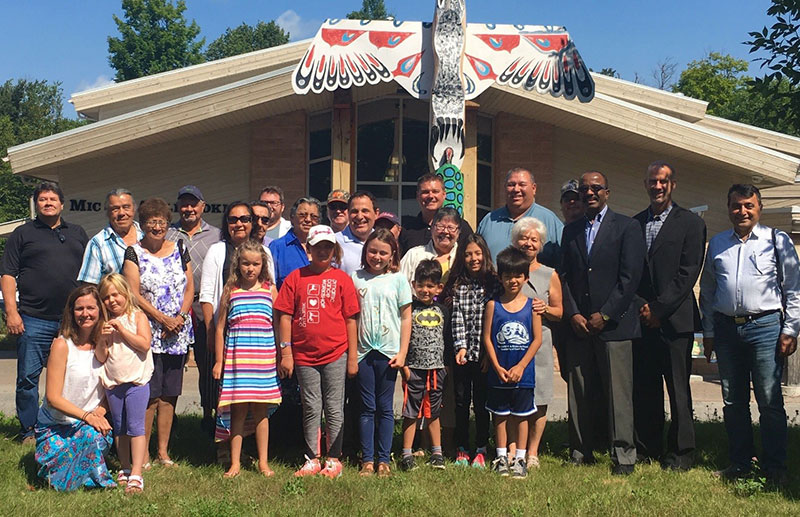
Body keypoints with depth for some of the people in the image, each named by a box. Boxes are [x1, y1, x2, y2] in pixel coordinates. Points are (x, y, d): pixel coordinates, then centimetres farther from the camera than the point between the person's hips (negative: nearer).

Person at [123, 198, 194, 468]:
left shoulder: (179, 250, 11)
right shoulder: (134, 253, 2)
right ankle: (143, 452, 7)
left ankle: (163, 450, 16)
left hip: (178, 332, 3)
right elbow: (133, 294, -6)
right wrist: (162, 318, -13)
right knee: (150, 394, -5)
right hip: (148, 332, -3)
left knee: (170, 393, 7)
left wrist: (180, 317, -7)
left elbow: (190, 286, 8)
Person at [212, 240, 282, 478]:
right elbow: (220, 327, 7)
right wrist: (219, 361, 5)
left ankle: (263, 461, 18)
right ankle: (235, 463, 15)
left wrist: (281, 355, 8)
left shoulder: (270, 290, 5)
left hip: (264, 359, 0)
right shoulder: (230, 291, 4)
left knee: (261, 411, 7)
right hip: (236, 359, 0)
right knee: (237, 411, 3)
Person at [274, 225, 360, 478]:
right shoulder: (295, 277, 4)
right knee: (311, 409, 10)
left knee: (334, 409, 6)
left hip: (335, 355, -1)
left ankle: (334, 460, 17)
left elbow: (350, 319, 2)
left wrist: (352, 357, 0)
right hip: (304, 355, 1)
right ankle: (312, 459, 20)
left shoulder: (341, 279, 2)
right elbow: (285, 316, 3)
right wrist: (285, 352, -2)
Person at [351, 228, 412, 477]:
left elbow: (405, 318, 3)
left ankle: (383, 459, 13)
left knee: (385, 408, 6)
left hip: (389, 352, -1)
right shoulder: (355, 278, 5)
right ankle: (367, 459, 12)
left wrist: (402, 353, -3)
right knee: (367, 408, 6)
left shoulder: (398, 280, 3)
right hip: (363, 351, 1)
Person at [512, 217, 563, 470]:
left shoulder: (550, 275, 8)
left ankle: (532, 452, 13)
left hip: (538, 342, 0)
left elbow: (560, 312, 10)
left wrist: (545, 309, -9)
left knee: (537, 400, 1)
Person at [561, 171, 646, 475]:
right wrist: (573, 314, -1)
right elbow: (564, 276, 12)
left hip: (613, 323, -4)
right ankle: (581, 453, 15)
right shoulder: (571, 231, 16)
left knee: (618, 392, -3)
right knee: (578, 393, 6)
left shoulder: (627, 228, 2)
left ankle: (623, 456, 5)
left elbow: (630, 277, -6)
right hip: (578, 325, 4)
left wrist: (604, 315, -10)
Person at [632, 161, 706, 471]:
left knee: (678, 389, 2)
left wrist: (658, 308, -11)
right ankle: (647, 449, 18)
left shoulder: (690, 223, 1)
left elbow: (688, 273, -6)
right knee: (644, 389, 7)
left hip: (674, 320, -3)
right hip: (642, 319, 4)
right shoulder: (634, 224, 13)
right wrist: (640, 307, -3)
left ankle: (682, 452, 12)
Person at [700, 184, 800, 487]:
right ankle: (740, 463, 21)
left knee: (769, 401, -2)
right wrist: (708, 332, 12)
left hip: (765, 326, -3)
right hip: (727, 328, 4)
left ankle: (775, 468, 9)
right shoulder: (717, 244, 12)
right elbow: (707, 291, 15)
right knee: (733, 402, 10)